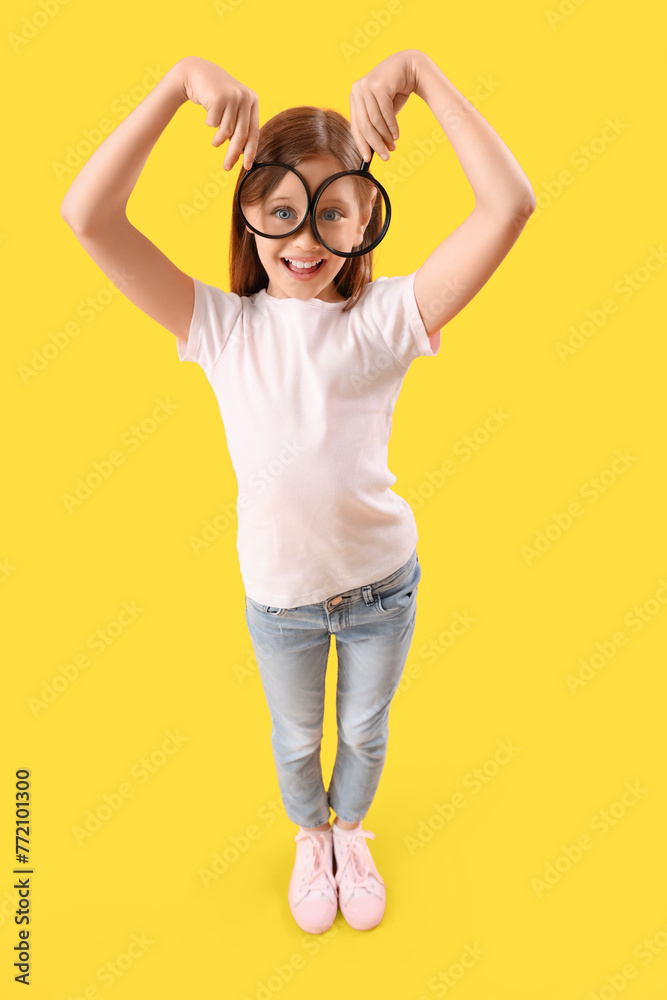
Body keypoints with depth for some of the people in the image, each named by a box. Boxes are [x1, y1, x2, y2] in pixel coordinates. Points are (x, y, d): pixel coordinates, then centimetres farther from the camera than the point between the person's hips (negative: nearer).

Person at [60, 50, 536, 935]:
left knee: (365, 733, 27)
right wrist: (182, 79, -26)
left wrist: (419, 71, -24)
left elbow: (509, 204, -24)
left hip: (383, 584, 0)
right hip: (278, 595, 1)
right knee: (295, 742, 27)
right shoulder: (220, 327, -13)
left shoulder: (385, 317, -15)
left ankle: (351, 830, 61)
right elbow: (87, 216, -21)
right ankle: (311, 837, 61)